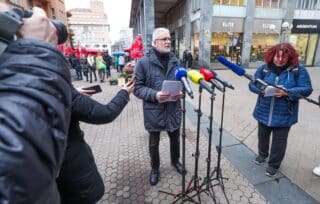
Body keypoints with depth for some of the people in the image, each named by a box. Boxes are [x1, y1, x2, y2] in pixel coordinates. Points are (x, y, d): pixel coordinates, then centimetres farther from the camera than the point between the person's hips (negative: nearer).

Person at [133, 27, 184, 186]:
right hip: (154, 111, -3)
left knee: (175, 139, 22)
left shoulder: (175, 61, 4)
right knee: (153, 143, 16)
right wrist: (154, 95, -25)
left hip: (173, 109, 4)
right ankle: (155, 168, 42)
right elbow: (137, 87, -10)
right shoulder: (144, 62, -10)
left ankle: (175, 161, 51)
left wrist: (181, 92, -9)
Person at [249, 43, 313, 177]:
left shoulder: (299, 71, -8)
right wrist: (261, 89, -23)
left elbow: (307, 89, -11)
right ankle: (262, 154, 47)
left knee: (279, 141, 10)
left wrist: (287, 93, -27)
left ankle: (273, 164, 31)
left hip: (284, 115, -2)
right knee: (262, 136, 20)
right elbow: (252, 85, -2)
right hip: (263, 113, 2)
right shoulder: (264, 69, -3)